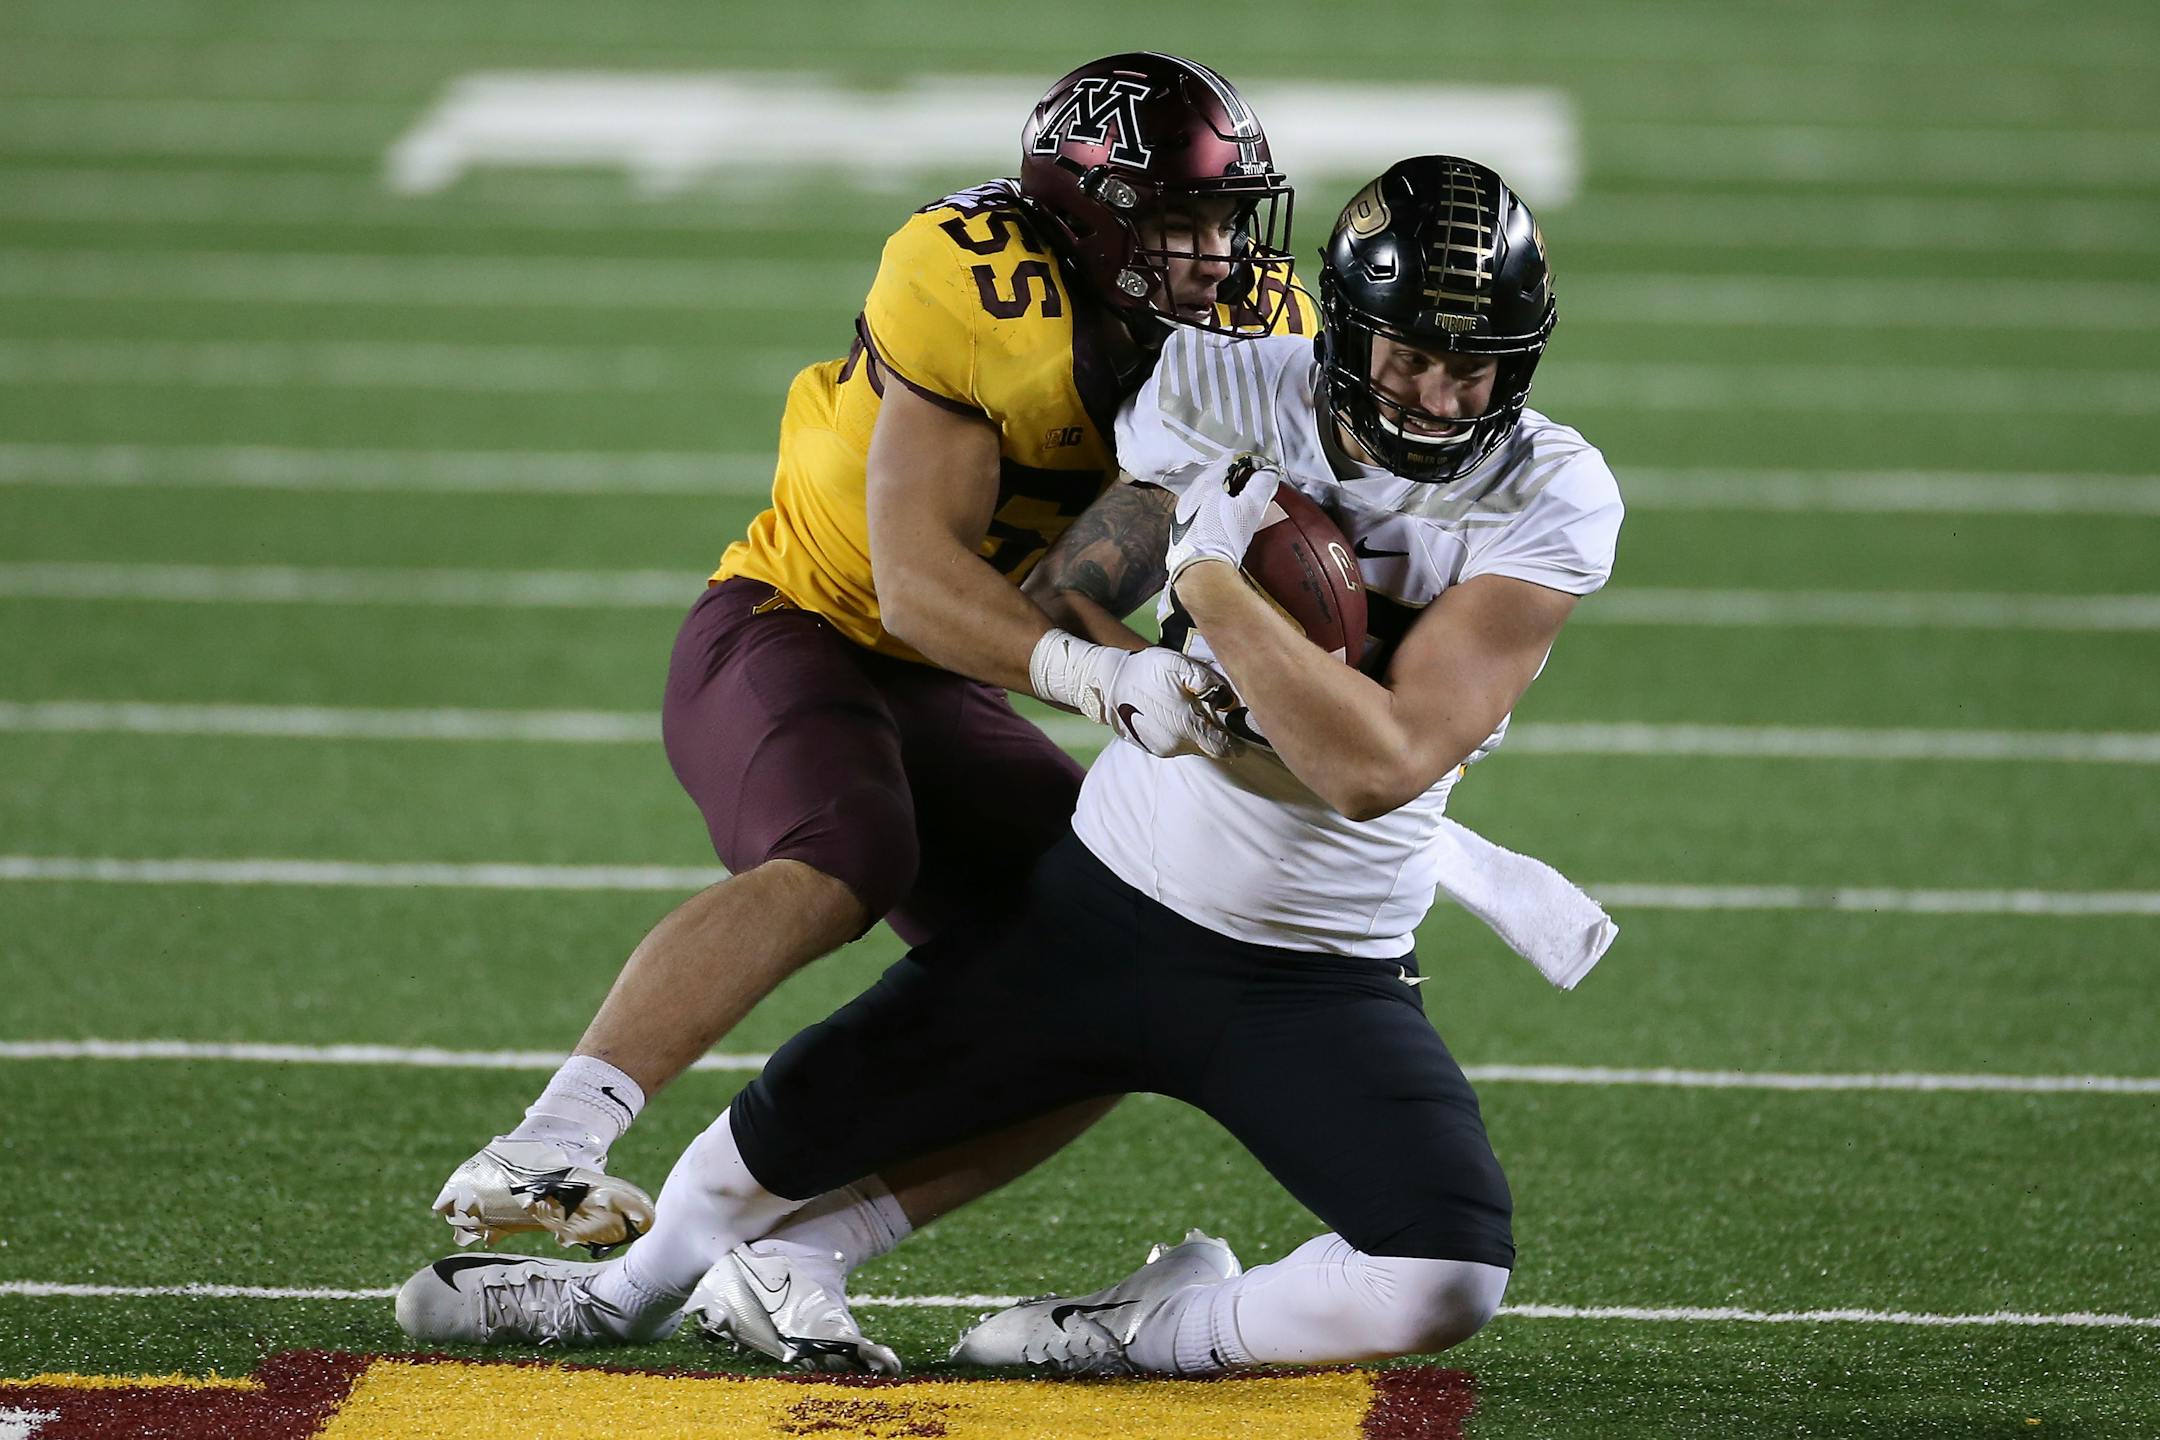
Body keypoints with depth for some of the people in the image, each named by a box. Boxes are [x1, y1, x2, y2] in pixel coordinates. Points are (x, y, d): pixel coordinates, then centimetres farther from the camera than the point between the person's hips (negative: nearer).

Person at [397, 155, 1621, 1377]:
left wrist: (1218, 591, -25)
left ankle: (1161, 1332, 3)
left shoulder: (1550, 504, -16)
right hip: (1101, 906, 2)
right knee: (797, 1127, 10)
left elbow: (1377, 768, -25)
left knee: (1450, 1284, -25)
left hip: (1323, 987, -2)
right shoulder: (1221, 395, -9)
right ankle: (636, 1289, 45)